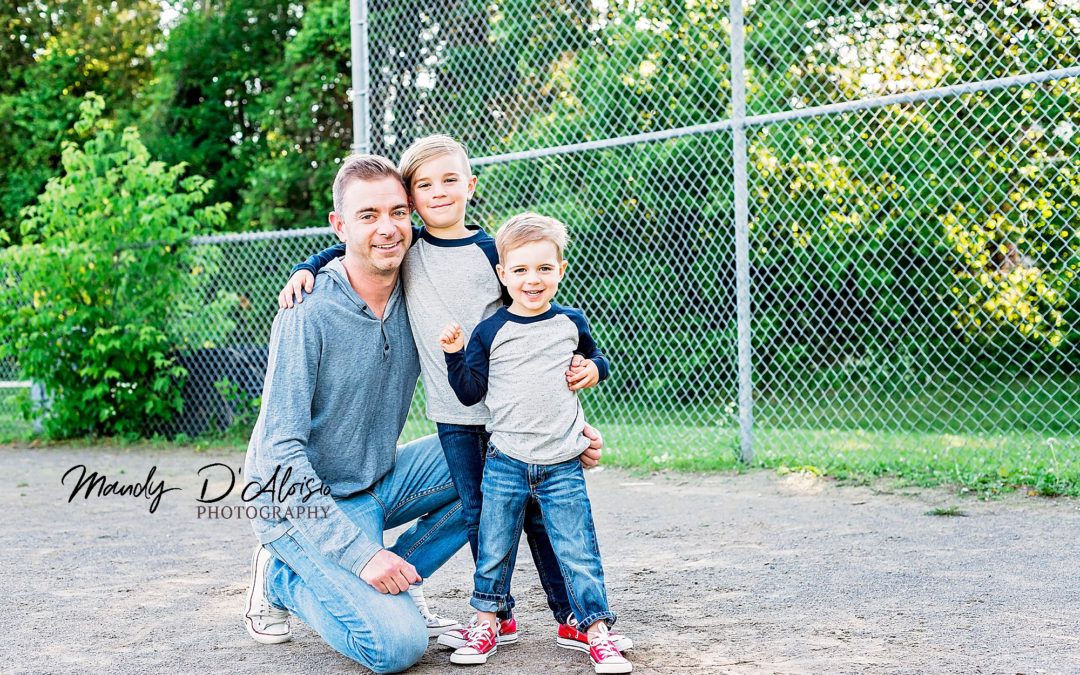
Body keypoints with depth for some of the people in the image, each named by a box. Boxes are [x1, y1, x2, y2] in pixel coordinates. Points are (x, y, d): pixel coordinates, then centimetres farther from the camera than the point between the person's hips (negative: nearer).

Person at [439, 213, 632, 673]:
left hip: (562, 466, 0)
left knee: (579, 554, 0)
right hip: (506, 462, 0)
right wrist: (455, 355, -12)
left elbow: (596, 357, 23)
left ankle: (597, 631, 10)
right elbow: (469, 393, 2)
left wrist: (592, 369, 1)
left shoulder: (571, 323, 4)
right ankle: (486, 624, 25)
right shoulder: (490, 332, -1)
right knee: (493, 551, 7)